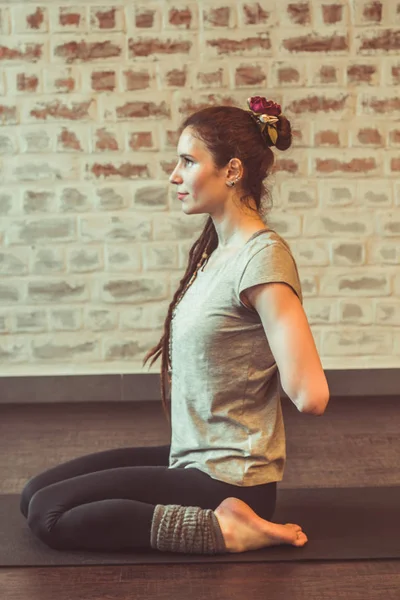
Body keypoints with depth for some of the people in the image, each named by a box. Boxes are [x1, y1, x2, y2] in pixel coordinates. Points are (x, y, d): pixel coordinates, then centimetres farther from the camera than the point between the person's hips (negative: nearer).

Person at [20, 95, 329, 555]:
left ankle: (225, 528, -10)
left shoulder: (262, 257, -21)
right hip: (191, 458, 9)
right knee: (34, 494, 9)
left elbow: (310, 396, -25)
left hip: (226, 479, -9)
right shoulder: (217, 250, 8)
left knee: (49, 515, -12)